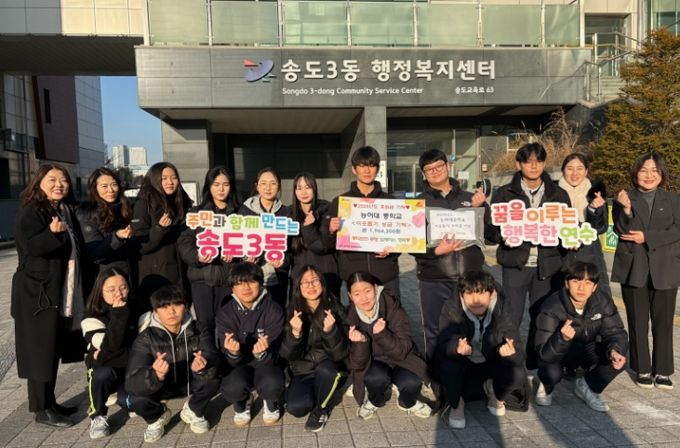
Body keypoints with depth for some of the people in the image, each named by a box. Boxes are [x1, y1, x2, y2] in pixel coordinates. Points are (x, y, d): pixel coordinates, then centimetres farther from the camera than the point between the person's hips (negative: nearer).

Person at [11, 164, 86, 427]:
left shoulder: (67, 210, 13)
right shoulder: (30, 211, -11)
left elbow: (77, 247, 23)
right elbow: (32, 246, -24)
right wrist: (52, 233, -40)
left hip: (65, 293, 8)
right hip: (38, 293, -8)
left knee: (54, 349, 14)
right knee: (41, 351, -1)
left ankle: (49, 402, 25)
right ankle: (41, 409, 10)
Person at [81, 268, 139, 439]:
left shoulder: (136, 311, -4)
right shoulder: (92, 319, -12)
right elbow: (113, 345, -28)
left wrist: (107, 355, -13)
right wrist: (119, 314, -33)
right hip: (105, 370, -2)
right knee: (102, 374, -35)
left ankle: (119, 394, 16)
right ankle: (98, 416, -9)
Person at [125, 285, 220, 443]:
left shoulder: (197, 330, -20)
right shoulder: (145, 338, -25)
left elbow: (212, 360, -32)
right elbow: (131, 382, -34)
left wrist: (202, 367, -57)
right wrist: (156, 375, -56)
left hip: (189, 381, 1)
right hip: (161, 385, 0)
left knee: (212, 379, -29)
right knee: (135, 399, -29)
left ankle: (193, 411, 4)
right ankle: (157, 417, 8)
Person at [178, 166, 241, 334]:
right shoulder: (196, 213, 9)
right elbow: (184, 242, 1)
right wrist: (197, 256, -18)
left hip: (229, 276, 0)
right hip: (202, 276, 0)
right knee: (205, 324, -1)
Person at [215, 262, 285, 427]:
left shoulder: (273, 310, -17)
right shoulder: (225, 313, -13)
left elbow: (273, 355, -19)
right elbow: (230, 360, -16)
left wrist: (262, 353, -43)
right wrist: (233, 352, -41)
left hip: (265, 362, -1)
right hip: (239, 365, 1)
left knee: (272, 384, -33)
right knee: (233, 386, -32)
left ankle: (271, 404, 6)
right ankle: (241, 406, 7)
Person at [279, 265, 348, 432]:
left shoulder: (334, 309, -12)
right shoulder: (293, 312, -9)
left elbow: (340, 354, -18)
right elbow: (287, 355, -13)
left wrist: (330, 330, -36)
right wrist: (295, 332, -32)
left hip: (328, 369, -1)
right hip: (302, 371, 1)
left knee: (325, 368, -34)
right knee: (296, 407, -24)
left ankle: (321, 409, -5)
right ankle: (314, 395, 11)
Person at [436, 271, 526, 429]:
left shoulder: (502, 313, -21)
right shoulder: (451, 309, -24)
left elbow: (519, 356, -25)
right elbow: (445, 344, -31)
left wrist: (511, 353, -50)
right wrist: (458, 348, -55)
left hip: (490, 364, 2)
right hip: (462, 365, -1)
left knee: (518, 374, -26)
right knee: (448, 365, -34)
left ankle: (496, 395, 11)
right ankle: (456, 404, -1)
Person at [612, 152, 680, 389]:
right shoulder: (624, 199, 4)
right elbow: (622, 231, -8)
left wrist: (647, 237, -14)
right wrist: (626, 210, -23)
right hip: (634, 269, -1)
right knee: (638, 322, 6)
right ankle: (642, 370, 17)